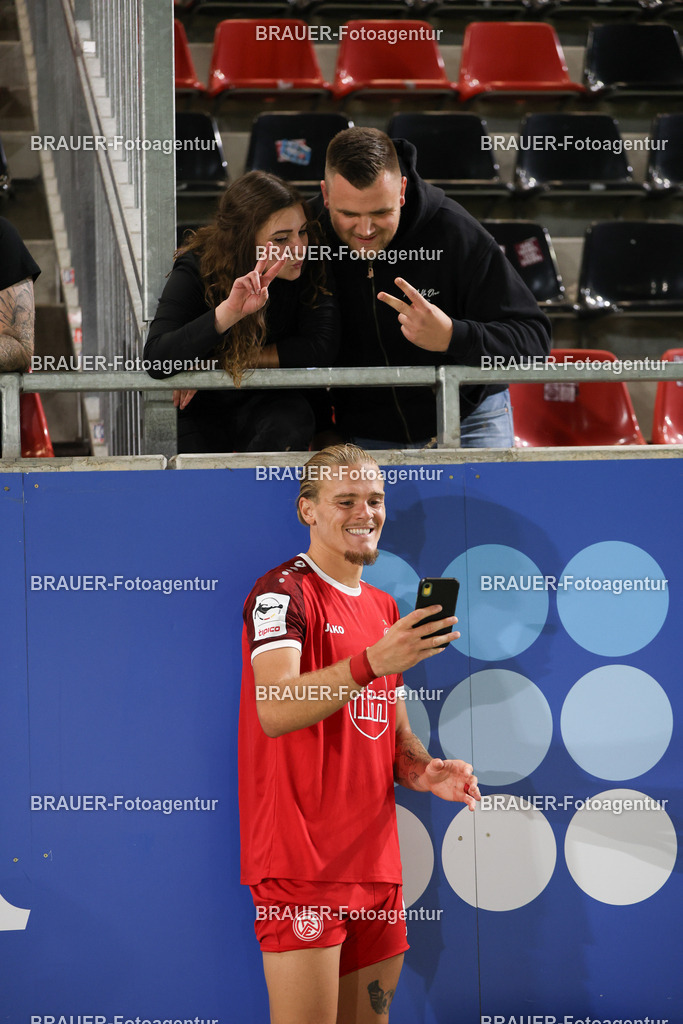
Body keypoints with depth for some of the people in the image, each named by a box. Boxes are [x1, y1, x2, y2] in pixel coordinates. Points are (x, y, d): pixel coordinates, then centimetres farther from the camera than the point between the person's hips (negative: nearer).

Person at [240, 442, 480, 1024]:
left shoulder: (384, 607, 19)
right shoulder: (282, 592, -7)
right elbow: (274, 709, -23)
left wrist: (424, 771, 1)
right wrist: (371, 663, -35)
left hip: (375, 861, 8)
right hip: (302, 861, -8)